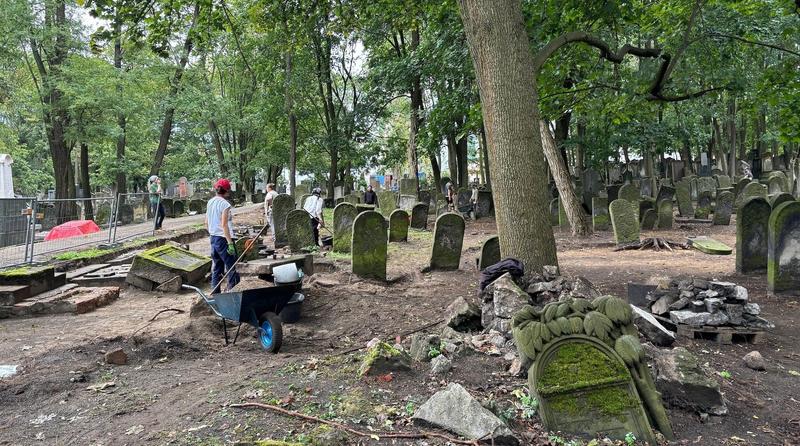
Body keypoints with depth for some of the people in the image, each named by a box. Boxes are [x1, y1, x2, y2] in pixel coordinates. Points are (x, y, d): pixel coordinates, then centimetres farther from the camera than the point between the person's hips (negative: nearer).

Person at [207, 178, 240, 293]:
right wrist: (230, 243, -19)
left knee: (216, 268, 14)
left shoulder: (210, 202, 9)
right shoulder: (224, 203, -14)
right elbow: (224, 225, -19)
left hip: (213, 239, 8)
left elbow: (206, 223, 14)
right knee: (232, 268, -1)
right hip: (223, 239, -8)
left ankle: (215, 292, 18)